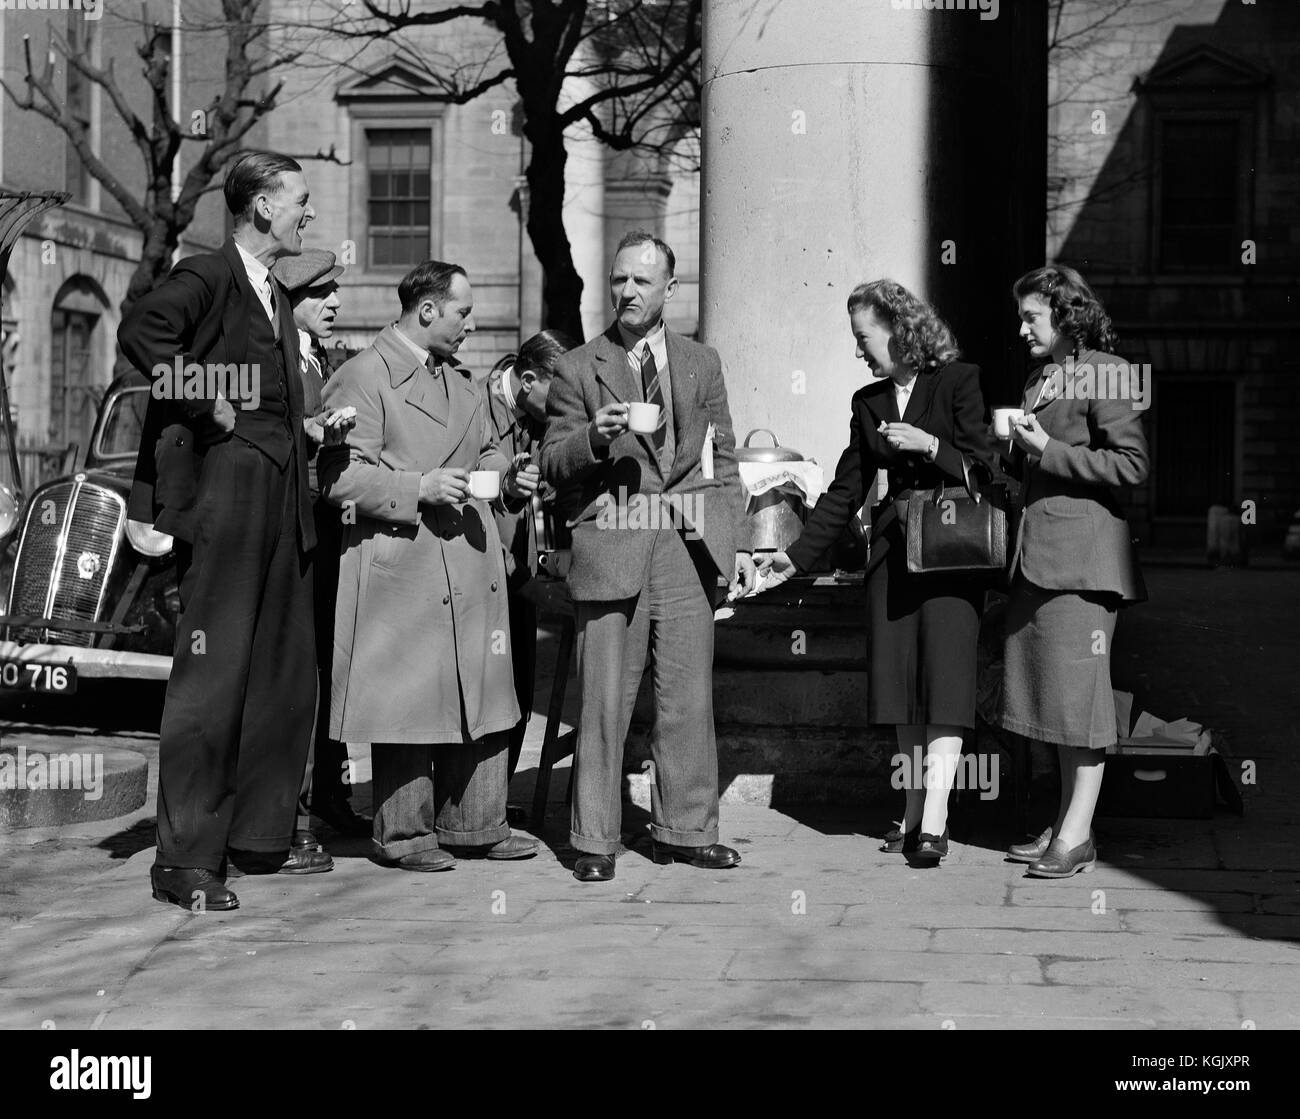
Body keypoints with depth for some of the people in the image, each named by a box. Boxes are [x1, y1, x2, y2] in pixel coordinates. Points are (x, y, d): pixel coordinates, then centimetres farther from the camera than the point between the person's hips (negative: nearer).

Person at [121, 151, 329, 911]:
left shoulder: (278, 298, 22)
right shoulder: (207, 278, -6)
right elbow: (142, 333, -24)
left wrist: (315, 428, 11)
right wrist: (208, 407, -19)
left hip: (284, 506, 9)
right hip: (227, 498, -9)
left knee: (287, 679, 11)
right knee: (214, 676, -8)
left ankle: (260, 835, 22)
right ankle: (186, 861, -4)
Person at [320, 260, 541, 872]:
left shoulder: (460, 381, 21)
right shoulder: (360, 378, -6)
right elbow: (341, 478, -13)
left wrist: (508, 475, 9)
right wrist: (420, 488, -20)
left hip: (472, 567, 8)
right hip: (401, 567, -8)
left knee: (480, 697, 9)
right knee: (406, 700, -4)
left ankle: (472, 823, 19)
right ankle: (403, 833, 6)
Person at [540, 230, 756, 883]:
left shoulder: (702, 365, 16)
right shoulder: (578, 369, 7)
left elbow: (723, 462, 18)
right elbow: (552, 464, 4)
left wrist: (739, 543, 10)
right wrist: (593, 439, -16)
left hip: (688, 547, 3)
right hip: (610, 547, -2)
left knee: (688, 695, 3)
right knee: (604, 699, -2)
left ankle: (685, 828, 13)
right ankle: (595, 839, 5)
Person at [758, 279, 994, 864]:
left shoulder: (959, 382, -1)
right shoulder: (869, 401, 14)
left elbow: (985, 468, -4)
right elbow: (845, 491, 17)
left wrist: (930, 445, -17)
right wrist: (796, 555, 12)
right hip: (893, 549, 5)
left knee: (943, 679, -11)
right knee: (901, 682, 3)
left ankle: (934, 822, -15)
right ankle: (913, 812, 10)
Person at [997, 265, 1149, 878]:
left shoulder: (1104, 373, -8)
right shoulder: (1040, 379, 18)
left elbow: (1132, 464, -15)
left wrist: (1049, 450, -15)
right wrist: (1017, 453, 7)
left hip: (1082, 549, -9)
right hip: (1038, 551, 9)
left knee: (1079, 688, -5)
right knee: (1054, 690, 10)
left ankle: (1077, 836, 0)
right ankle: (1064, 824, 17)